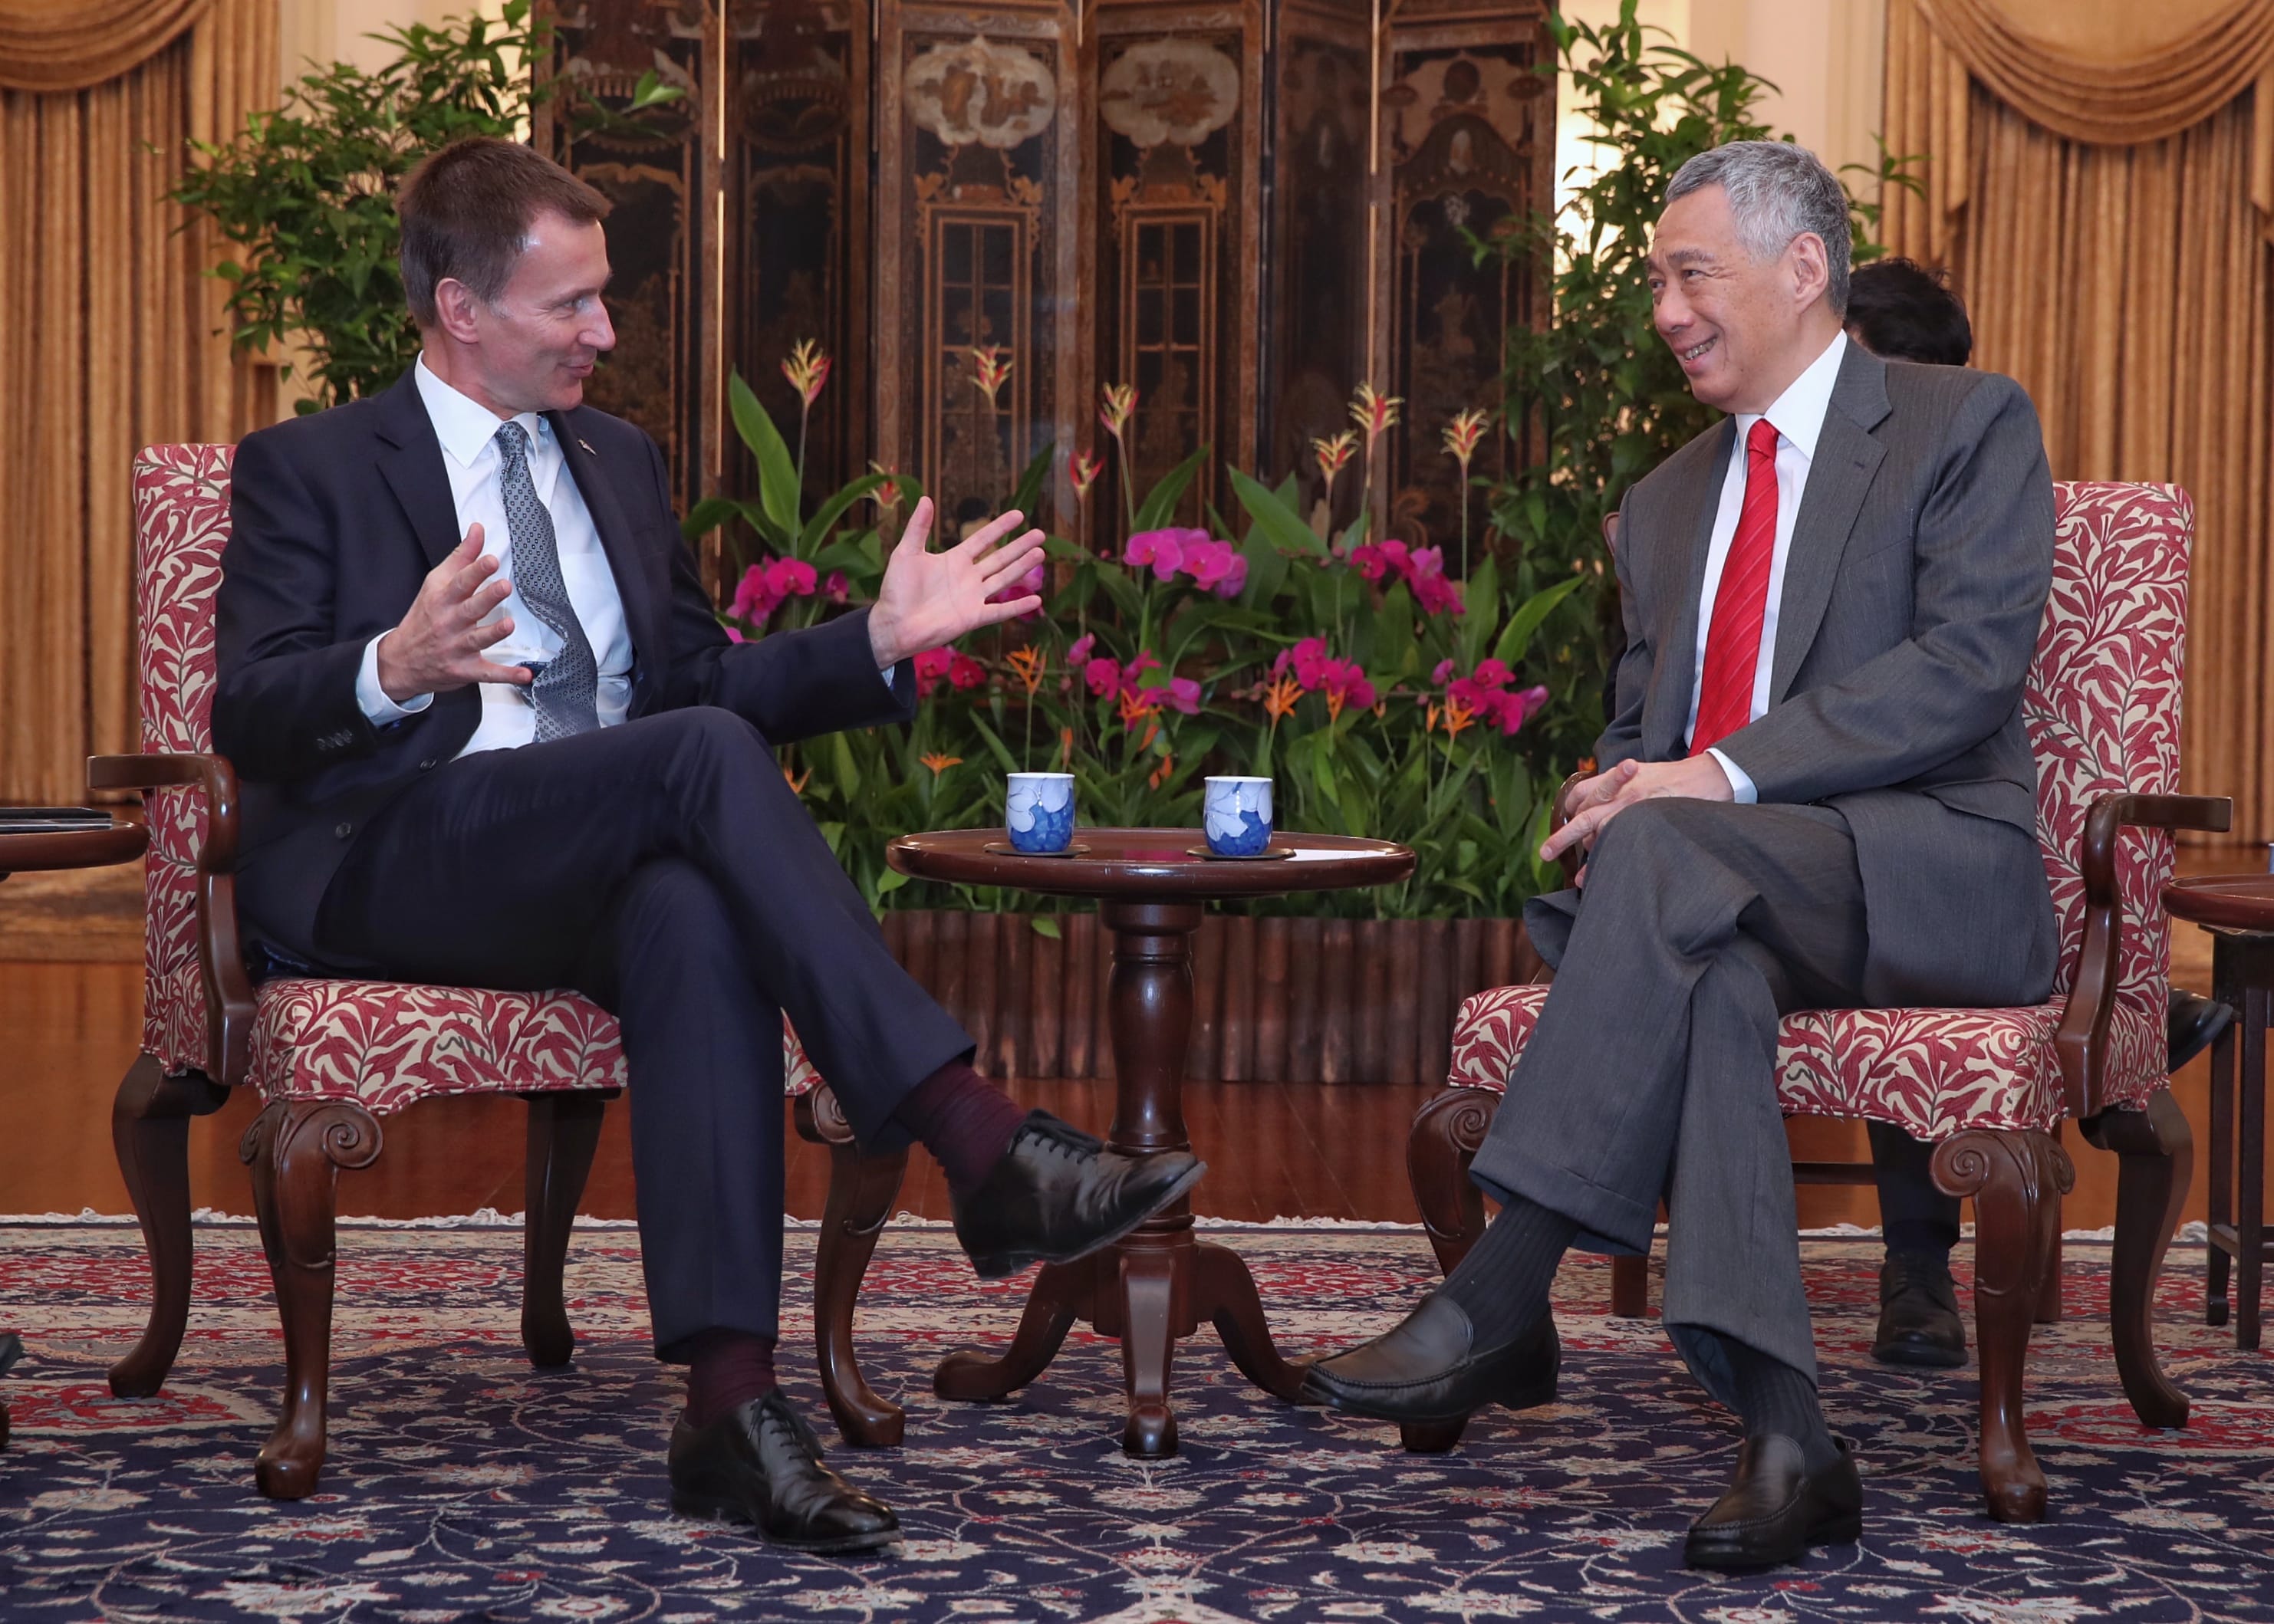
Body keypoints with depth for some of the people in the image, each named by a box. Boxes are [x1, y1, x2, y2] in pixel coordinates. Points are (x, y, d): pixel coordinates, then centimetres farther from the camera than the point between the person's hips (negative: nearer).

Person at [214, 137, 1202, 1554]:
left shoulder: (619, 462, 25)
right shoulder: (307, 470, 8)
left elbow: (705, 682, 24)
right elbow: (250, 719, -4)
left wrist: (885, 637, 9)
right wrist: (393, 670, -26)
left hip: (597, 879, 4)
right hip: (386, 874, -4)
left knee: (697, 916, -35)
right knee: (704, 754, -31)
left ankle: (731, 1399, -45)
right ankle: (980, 1141, -38)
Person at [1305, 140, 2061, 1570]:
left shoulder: (1968, 424, 4)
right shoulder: (1667, 503, 25)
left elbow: (1969, 664, -11)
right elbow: (1638, 729, 26)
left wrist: (1723, 777, -20)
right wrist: (1616, 791, -2)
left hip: (1934, 871, -4)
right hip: (1719, 890, 5)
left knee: (1670, 853, -35)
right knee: (1704, 965, -35)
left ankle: (1499, 1303, -39)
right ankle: (1785, 1434, -40)